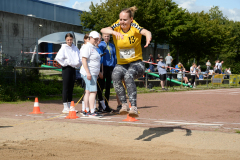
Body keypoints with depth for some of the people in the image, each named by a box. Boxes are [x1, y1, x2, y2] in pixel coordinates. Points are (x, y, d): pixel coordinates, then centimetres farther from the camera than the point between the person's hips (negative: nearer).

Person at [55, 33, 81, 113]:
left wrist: (77, 63, -3)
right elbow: (58, 57, -15)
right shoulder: (64, 48, -4)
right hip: (66, 68, -6)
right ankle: (65, 108, -1)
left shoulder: (75, 48, 12)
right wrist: (66, 63, -11)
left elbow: (79, 57, 16)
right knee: (66, 88, -4)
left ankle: (70, 107, 16)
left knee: (71, 88, 10)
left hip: (73, 68, 6)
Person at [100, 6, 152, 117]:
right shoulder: (117, 26, 0)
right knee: (115, 76, -31)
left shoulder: (134, 27, -8)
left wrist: (148, 39, -54)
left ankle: (134, 107, -38)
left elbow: (146, 32, -29)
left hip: (136, 63, -3)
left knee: (128, 76, -35)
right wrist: (114, 32, -41)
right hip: (121, 64, 3)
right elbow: (103, 30, -19)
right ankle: (124, 104, -27)